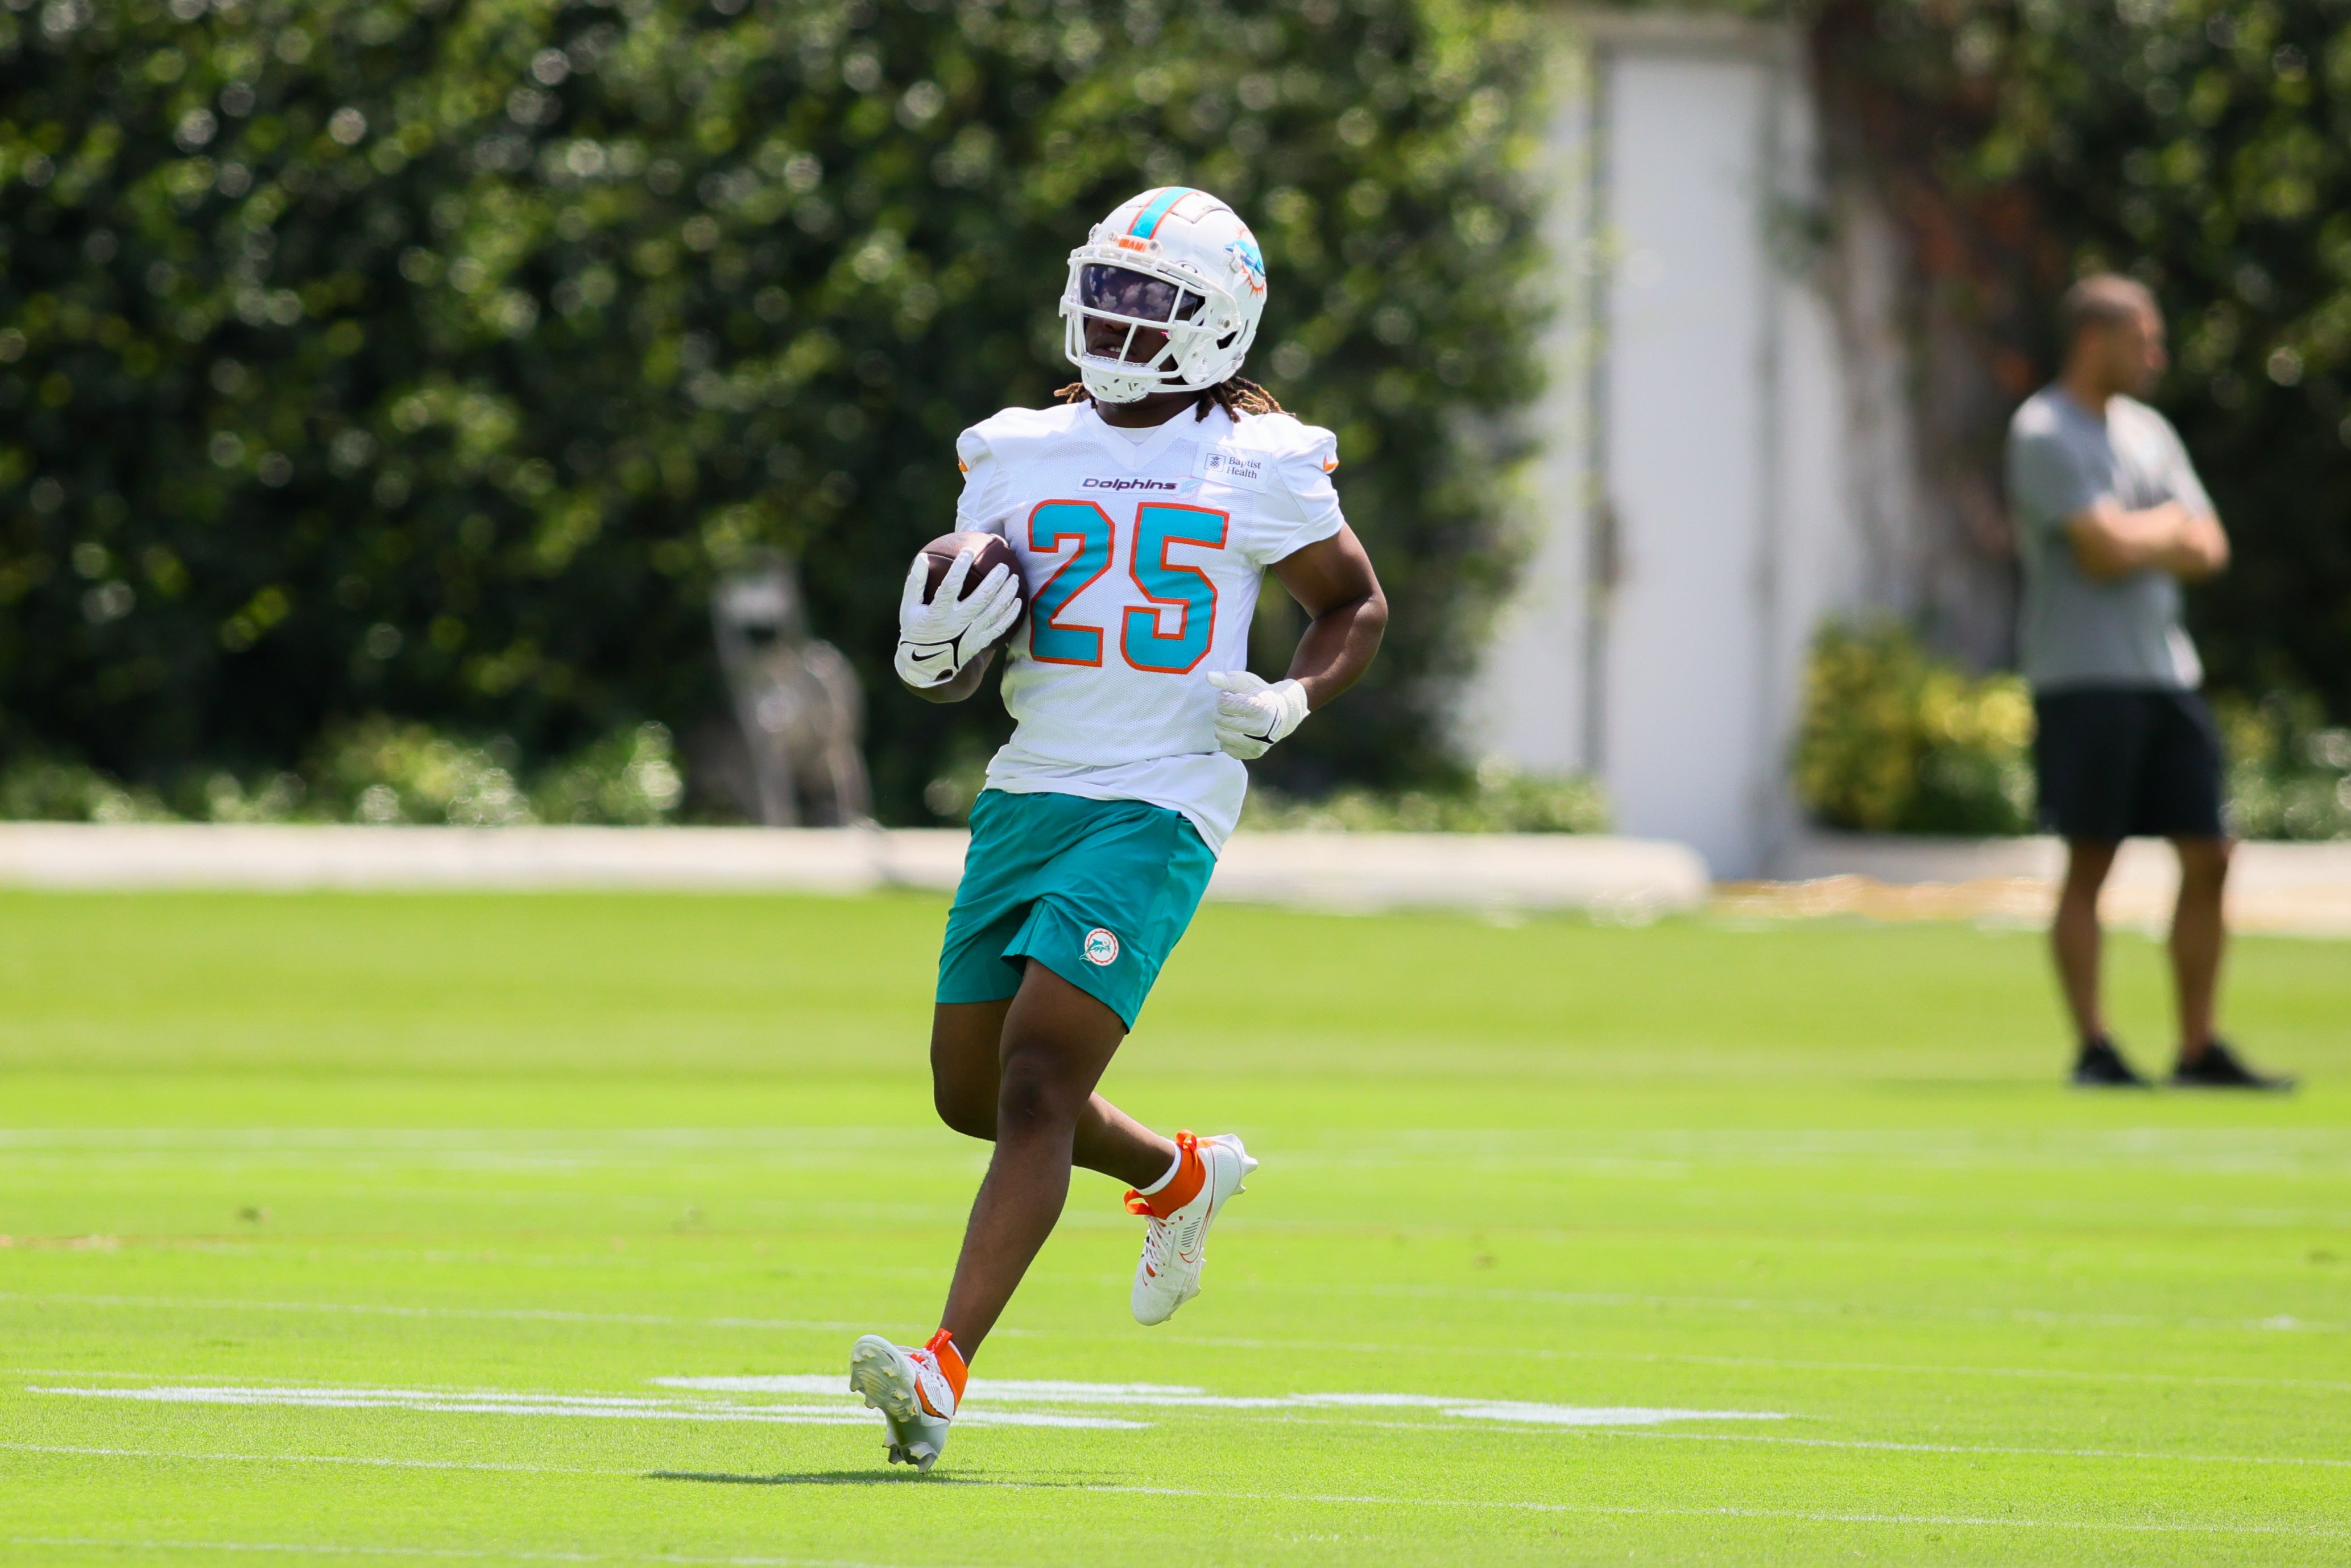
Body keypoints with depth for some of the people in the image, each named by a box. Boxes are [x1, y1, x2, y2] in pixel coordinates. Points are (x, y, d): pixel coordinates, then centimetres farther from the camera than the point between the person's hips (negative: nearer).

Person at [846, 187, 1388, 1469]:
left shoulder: (1259, 469, -1)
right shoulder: (1018, 458, 9)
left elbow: (1354, 606, 13)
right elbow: (950, 681, 15)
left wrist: (1293, 701, -7)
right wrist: (939, 649, -9)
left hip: (1159, 804, -6)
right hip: (1028, 792, 6)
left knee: (1038, 1080, -17)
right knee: (971, 1091, 12)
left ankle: (944, 1372, -22)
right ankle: (1178, 1176, 40)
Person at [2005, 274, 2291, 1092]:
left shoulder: (2148, 432, 17)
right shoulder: (2044, 434, -7)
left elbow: (2208, 550, 10)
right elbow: (2104, 550, -17)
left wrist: (2133, 540, -7)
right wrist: (2167, 527, 2)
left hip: (2166, 671, 7)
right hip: (2083, 678, -7)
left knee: (2207, 859, 3)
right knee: (2088, 863, -5)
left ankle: (2199, 1051, 8)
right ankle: (2093, 1049, -2)